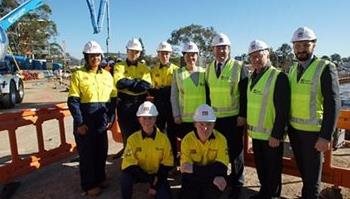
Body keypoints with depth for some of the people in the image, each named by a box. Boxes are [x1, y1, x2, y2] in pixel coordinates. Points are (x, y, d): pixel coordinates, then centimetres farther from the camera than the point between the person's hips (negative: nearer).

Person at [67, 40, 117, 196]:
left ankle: (100, 178, 35)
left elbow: (113, 98, 10)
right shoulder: (78, 74, -4)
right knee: (87, 153, 7)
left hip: (102, 121, 4)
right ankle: (89, 185, 24)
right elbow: (73, 101, -9)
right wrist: (79, 123, -14)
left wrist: (111, 118, 2)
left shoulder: (107, 75, 9)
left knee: (102, 151, 14)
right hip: (85, 122, -4)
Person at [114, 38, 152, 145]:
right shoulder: (119, 66, 5)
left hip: (140, 104, 2)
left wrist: (128, 82, -12)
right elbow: (120, 83, -14)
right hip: (125, 104, -1)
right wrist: (138, 81, -9)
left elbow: (147, 85, -8)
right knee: (127, 135, 5)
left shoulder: (144, 68, 10)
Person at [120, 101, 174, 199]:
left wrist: (156, 184, -12)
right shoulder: (133, 139, -16)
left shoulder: (163, 138, -13)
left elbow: (166, 164, -6)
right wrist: (150, 179, -23)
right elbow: (129, 165, -17)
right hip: (139, 173, 0)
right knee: (125, 178, -30)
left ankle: (157, 191, 17)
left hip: (157, 174, 1)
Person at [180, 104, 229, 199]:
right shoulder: (187, 140, -13)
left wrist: (195, 169, -31)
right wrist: (212, 177, -29)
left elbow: (221, 168, -18)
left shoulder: (220, 139, -12)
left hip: (213, 181, 0)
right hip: (193, 180, 0)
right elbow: (186, 171, -17)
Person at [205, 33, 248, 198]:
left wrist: (242, 115, -13)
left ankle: (236, 184, 25)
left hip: (234, 118, -4)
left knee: (235, 151, 8)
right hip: (214, 117, 4)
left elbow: (245, 94, -8)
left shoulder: (239, 67, -6)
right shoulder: (209, 68, 9)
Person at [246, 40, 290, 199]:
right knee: (260, 166, 20)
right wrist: (249, 125, 15)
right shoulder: (253, 77, 9)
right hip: (256, 133, 7)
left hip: (271, 135, -7)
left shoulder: (279, 77, -14)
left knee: (272, 169, 9)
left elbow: (283, 110, -18)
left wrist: (276, 135, -20)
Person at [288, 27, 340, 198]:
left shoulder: (326, 68, -12)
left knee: (311, 173, 9)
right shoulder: (292, 69, 6)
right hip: (294, 129, 6)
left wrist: (326, 136, -20)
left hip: (313, 131, -5)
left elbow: (333, 104, -16)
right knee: (302, 169, 21)